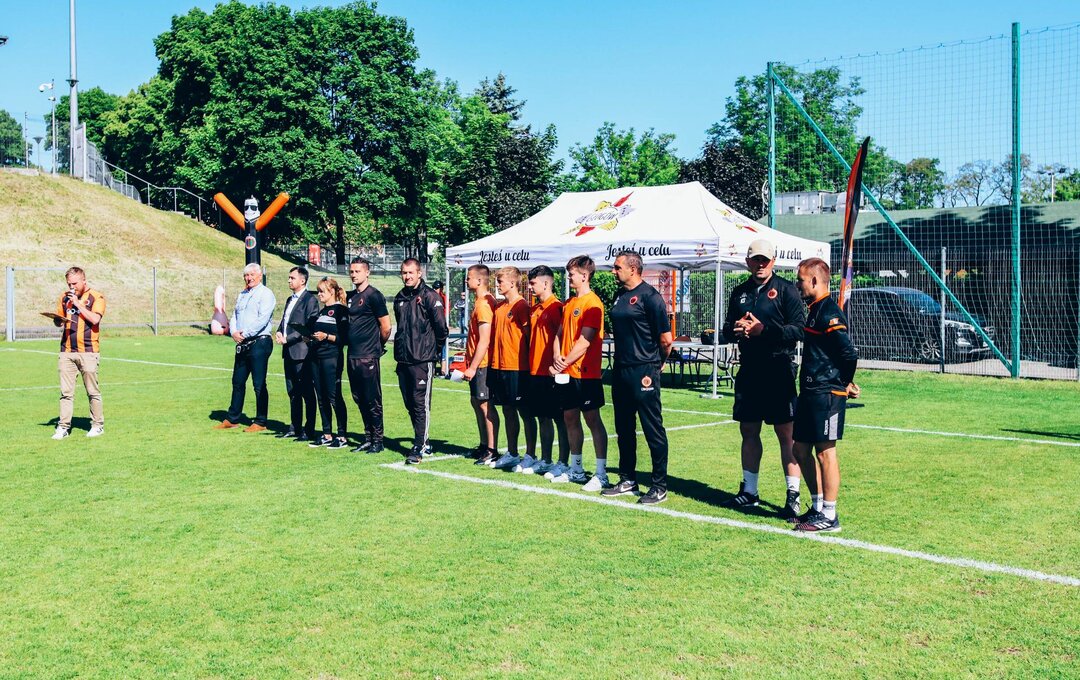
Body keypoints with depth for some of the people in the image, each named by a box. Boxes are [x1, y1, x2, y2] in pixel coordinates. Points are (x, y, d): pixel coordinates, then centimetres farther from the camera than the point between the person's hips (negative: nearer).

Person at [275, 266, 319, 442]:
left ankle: (309, 431, 1)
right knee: (292, 392, 14)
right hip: (289, 352, 9)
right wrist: (279, 332, 1)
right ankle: (294, 427, 22)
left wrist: (288, 338, -16)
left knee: (307, 393, -3)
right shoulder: (290, 300, 18)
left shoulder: (310, 300, -10)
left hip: (301, 352, -9)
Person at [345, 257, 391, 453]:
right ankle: (368, 438, 20)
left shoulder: (373, 295, -9)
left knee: (372, 400, -2)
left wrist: (378, 346, 4)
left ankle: (377, 440, 6)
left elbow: (386, 327, -9)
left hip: (368, 356, -8)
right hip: (353, 355, 8)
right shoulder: (351, 296, 14)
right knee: (360, 399, 12)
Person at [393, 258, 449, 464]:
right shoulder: (399, 298, 14)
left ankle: (418, 448, -3)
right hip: (403, 360, 7)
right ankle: (422, 443, 24)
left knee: (421, 404, -6)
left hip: (422, 360, -7)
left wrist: (435, 349, 3)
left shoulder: (430, 297, -7)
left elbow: (441, 328, -8)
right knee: (410, 404, 11)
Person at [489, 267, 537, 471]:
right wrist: (494, 361, 13)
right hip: (500, 366, 8)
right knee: (508, 411, 13)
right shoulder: (500, 306, 14)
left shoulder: (521, 305, -10)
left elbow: (528, 335, -11)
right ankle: (511, 454, 21)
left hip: (517, 367, -8)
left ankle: (530, 456, 6)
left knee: (525, 412, 0)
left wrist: (526, 361, -10)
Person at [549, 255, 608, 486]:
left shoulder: (592, 303, -12)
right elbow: (560, 332, 16)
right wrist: (556, 356, -2)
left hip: (585, 373, -8)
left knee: (593, 419, -4)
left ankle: (601, 474, -1)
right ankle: (576, 470, 23)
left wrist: (564, 364, -15)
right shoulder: (569, 303, 15)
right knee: (570, 418, 12)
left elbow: (584, 341, -17)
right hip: (566, 373, 8)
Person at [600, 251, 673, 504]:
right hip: (621, 370, 8)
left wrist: (657, 364, 2)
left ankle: (659, 486, 6)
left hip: (644, 372, -8)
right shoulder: (619, 296, 13)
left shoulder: (650, 296, -12)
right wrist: (622, 362, 15)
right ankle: (628, 480, 26)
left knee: (653, 430, -1)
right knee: (624, 428, 14)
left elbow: (666, 339, -11)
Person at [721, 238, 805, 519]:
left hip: (778, 372, -6)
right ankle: (749, 491, 24)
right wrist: (735, 329, -6)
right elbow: (727, 330, 17)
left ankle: (793, 495, 1)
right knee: (749, 432, 13)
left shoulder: (785, 290, -3)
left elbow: (799, 329, -11)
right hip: (748, 372, 6)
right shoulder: (740, 292, 14)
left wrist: (764, 329, -20)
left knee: (786, 434, -4)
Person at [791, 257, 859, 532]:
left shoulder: (829, 312, -15)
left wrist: (845, 383, -7)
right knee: (801, 450, 14)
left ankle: (829, 516, 6)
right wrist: (844, 383, 14)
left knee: (825, 452, -3)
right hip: (810, 393, 10)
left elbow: (849, 353, -21)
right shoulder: (814, 310, 16)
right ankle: (818, 507, 25)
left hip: (826, 393, -10)